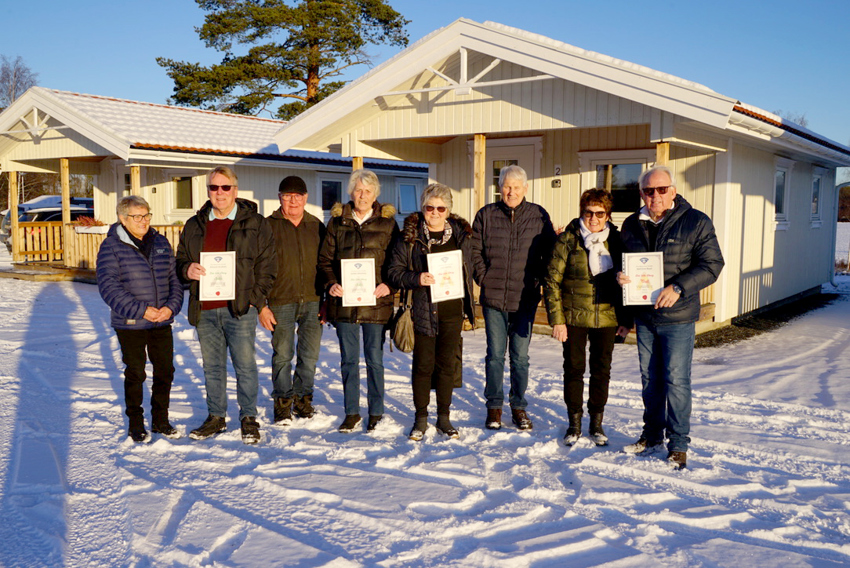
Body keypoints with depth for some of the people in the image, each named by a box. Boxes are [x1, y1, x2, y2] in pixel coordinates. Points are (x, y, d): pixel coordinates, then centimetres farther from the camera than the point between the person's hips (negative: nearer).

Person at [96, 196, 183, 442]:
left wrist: (171, 306, -8)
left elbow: (174, 279, 10)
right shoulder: (111, 247, -7)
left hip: (162, 323, 4)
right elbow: (109, 287, -14)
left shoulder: (161, 243, 8)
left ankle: (160, 420, 26)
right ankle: (136, 424, 23)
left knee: (165, 371, 10)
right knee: (135, 374, 6)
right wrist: (141, 310, -20)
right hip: (130, 325, -4)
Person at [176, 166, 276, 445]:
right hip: (204, 309, 4)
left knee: (245, 364, 0)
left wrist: (254, 297, -7)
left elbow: (267, 264, 2)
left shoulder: (255, 224, 2)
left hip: (240, 308, -3)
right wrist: (187, 270, -7)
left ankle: (249, 418, 14)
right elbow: (180, 260, 17)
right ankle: (216, 417, 25)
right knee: (212, 366, 12)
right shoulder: (194, 226, 12)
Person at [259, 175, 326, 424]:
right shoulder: (268, 226, 2)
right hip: (281, 303, -2)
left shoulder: (316, 226, 11)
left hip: (312, 301, 2)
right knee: (282, 355, 3)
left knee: (310, 354, 6)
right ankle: (283, 402, 18)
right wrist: (261, 305, -6)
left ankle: (302, 396, 24)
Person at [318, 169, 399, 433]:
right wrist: (332, 283, -6)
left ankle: (376, 413, 17)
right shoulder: (338, 221, 8)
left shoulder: (387, 222, 5)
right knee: (348, 359, 8)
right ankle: (352, 413, 19)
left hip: (375, 302, -2)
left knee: (375, 359, 5)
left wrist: (388, 284, -11)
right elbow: (325, 258, 10)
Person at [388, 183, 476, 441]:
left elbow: (468, 272, 13)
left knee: (447, 364, 9)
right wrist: (416, 279, -20)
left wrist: (469, 306, 10)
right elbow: (394, 272, -2)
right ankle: (421, 419, 17)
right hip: (423, 311, -2)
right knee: (423, 364, 3)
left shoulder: (461, 234, 8)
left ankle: (443, 418, 22)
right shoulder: (410, 236, -1)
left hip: (452, 311, 2)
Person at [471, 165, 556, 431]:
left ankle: (519, 407, 21)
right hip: (493, 298, 0)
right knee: (495, 354, 6)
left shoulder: (539, 216, 2)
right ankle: (494, 406, 19)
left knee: (520, 356, 7)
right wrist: (485, 281, -2)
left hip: (525, 299, 0)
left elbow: (550, 255, 7)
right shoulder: (485, 215, 3)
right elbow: (475, 253, 6)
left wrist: (537, 282, -1)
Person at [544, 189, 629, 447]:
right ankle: (574, 423, 21)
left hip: (606, 317, 2)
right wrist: (556, 319, -10)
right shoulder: (567, 240, -4)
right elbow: (552, 281, -5)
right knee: (574, 369, 6)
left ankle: (596, 423, 25)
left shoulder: (616, 241, 3)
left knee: (602, 370, 9)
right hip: (574, 317, -2)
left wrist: (626, 319, 7)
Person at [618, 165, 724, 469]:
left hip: (678, 317, -5)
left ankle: (678, 444, 12)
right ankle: (652, 435, 31)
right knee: (650, 378, 15)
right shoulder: (632, 224, 8)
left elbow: (711, 264, -10)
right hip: (643, 316, 5)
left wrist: (678, 287, -22)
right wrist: (620, 275, -7)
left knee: (676, 380, -2)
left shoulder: (696, 222, -7)